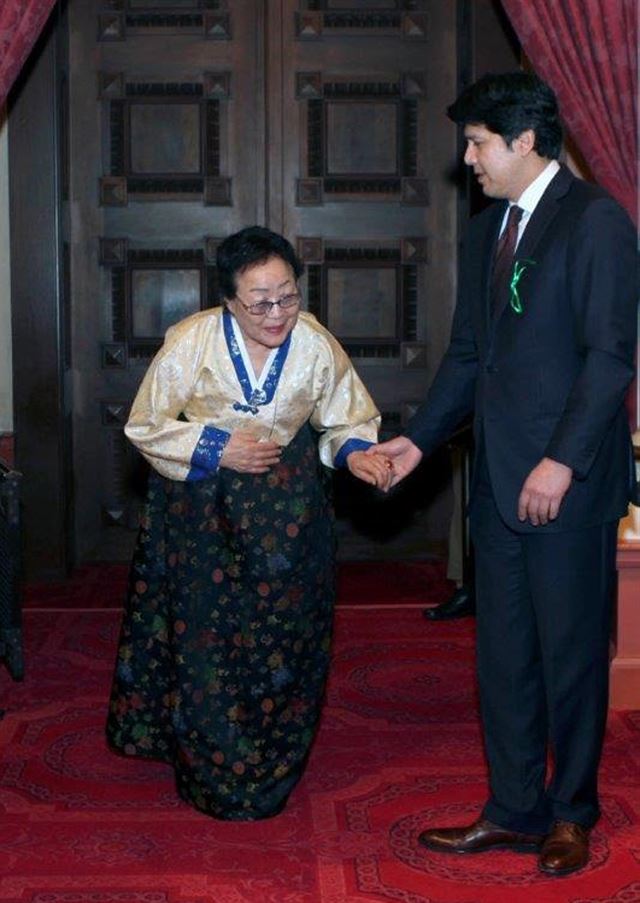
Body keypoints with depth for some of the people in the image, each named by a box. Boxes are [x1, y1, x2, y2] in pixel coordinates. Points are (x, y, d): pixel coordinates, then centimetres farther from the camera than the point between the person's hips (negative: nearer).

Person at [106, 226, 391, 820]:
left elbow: (349, 422, 3)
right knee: (205, 635, 2)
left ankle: (270, 767, 29)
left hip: (286, 508, 2)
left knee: (285, 633, 7)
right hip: (200, 507, -1)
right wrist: (215, 451, -18)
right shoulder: (191, 341, -17)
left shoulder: (318, 346, -12)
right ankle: (211, 768, 23)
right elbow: (145, 427, -8)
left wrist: (356, 452, -19)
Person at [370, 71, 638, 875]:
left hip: (568, 481, -7)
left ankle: (571, 812, 20)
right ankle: (513, 811, 23)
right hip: (499, 478, 7)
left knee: (571, 651, 4)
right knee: (502, 652, 11)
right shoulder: (484, 231, 16)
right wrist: (419, 438, 9)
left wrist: (563, 461, -18)